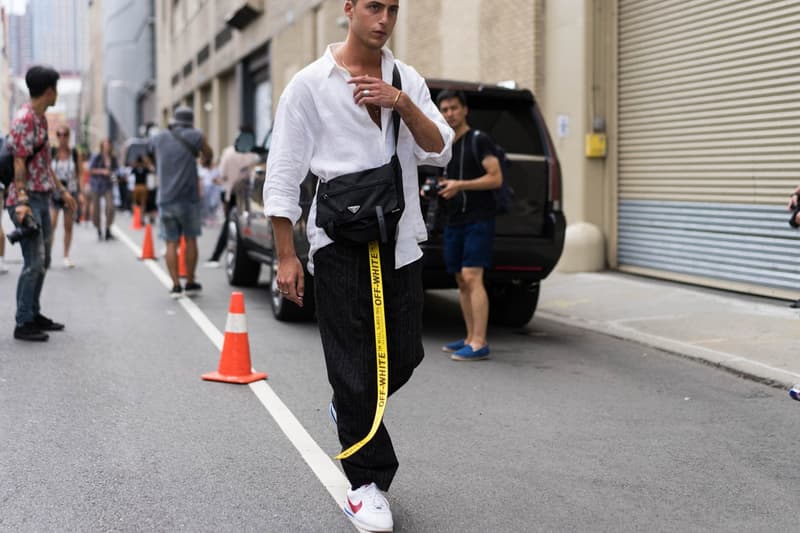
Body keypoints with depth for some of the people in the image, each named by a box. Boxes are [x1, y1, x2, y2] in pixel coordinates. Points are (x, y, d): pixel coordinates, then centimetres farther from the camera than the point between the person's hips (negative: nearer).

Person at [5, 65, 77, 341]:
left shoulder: (41, 118, 15)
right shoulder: (24, 119, -14)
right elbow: (19, 163, -20)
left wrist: (62, 190, 25)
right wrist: (22, 201, -27)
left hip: (42, 197, 10)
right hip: (28, 199, -10)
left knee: (43, 260, 14)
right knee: (33, 261, -11)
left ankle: (34, 314, 24)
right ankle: (23, 323, -5)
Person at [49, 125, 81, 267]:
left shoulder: (75, 154, 3)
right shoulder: (51, 153, 2)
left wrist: (81, 193, -3)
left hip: (70, 192, 1)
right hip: (54, 192, -1)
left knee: (68, 226, 5)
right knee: (51, 224, -13)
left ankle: (66, 256, 14)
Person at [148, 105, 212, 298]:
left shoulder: (158, 139, 6)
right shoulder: (194, 136, -3)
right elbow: (209, 156, 9)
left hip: (166, 199, 2)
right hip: (188, 198, -2)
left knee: (171, 243, 4)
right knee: (190, 239, 9)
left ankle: (176, 285, -3)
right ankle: (190, 283, 15)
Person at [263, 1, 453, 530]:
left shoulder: (408, 80, 10)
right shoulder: (310, 84, -3)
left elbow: (439, 152, 0)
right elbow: (283, 174, -3)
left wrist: (402, 103, -16)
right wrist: (286, 256, -8)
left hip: (400, 239, 4)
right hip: (340, 242, -4)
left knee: (405, 356, 8)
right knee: (354, 366, 0)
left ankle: (350, 409, 39)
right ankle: (368, 483, 14)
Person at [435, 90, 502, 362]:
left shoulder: (478, 141, -4)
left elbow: (496, 178, -12)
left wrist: (460, 185, -19)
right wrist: (438, 187, 9)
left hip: (478, 220, -8)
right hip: (454, 222, 8)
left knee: (472, 278, -16)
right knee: (462, 281, 8)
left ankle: (479, 344, -17)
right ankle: (470, 339, 14)